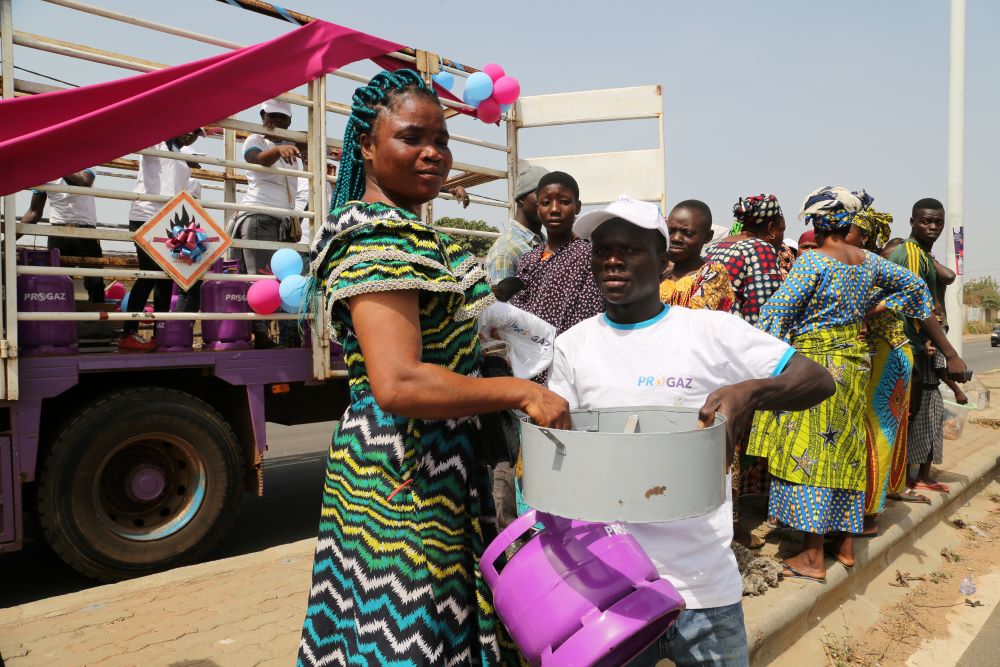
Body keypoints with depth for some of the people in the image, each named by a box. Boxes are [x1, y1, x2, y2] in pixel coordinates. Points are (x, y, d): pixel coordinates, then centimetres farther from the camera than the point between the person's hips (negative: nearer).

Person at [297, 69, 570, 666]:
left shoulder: (406, 234, 14)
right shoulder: (379, 242, -18)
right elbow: (397, 385, -28)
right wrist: (520, 391, -23)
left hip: (439, 468, 10)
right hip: (408, 480, -10)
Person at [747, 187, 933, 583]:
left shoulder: (813, 261, -13)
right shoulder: (868, 261, 9)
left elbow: (779, 310, -15)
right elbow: (913, 285, 22)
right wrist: (871, 310, 16)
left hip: (816, 363, -7)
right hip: (854, 358, 8)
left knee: (808, 452, -3)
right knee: (846, 451, 15)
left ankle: (812, 557, 0)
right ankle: (845, 544, 25)